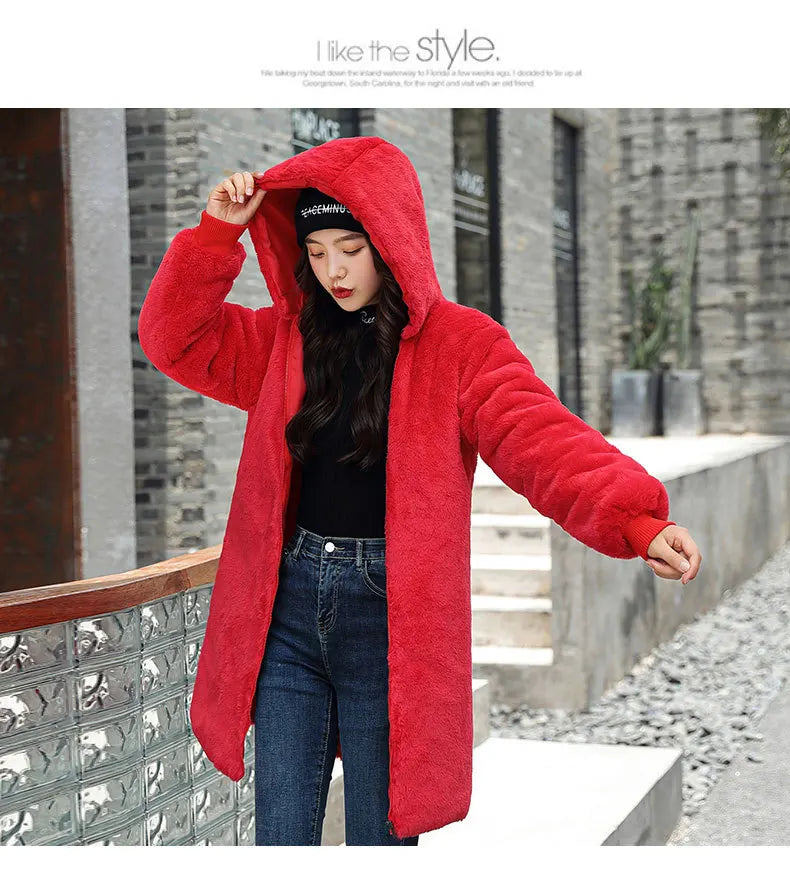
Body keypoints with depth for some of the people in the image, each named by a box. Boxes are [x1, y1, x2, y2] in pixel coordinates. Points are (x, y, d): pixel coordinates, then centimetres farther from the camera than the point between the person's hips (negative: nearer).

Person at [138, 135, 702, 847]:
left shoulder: (461, 344, -5)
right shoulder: (286, 336, 10)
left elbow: (542, 440, -18)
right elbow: (174, 337, 9)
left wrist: (637, 519, -35)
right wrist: (218, 233, -4)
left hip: (392, 618, -4)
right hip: (289, 607, 4)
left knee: (380, 835, 7)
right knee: (280, 832, 10)